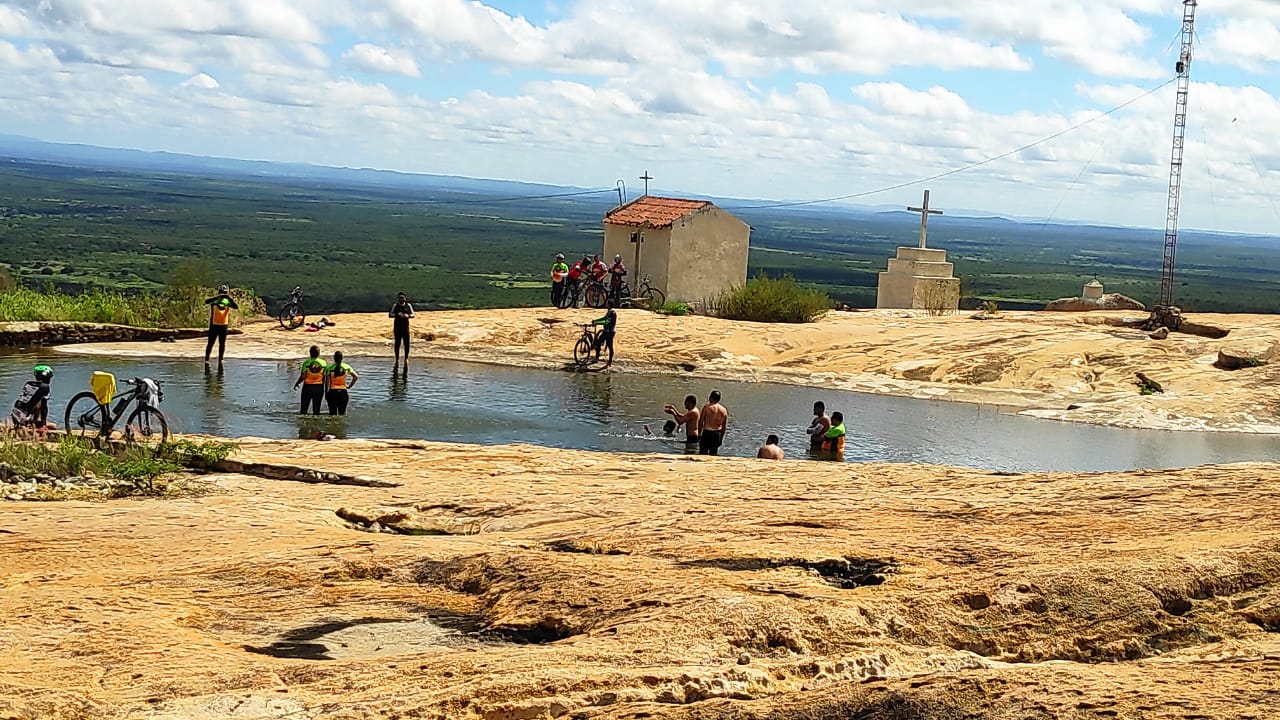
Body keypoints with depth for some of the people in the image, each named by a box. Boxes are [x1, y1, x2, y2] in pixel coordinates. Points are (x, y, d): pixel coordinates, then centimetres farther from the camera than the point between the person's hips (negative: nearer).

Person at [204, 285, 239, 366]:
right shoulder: (214, 300, -6)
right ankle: (206, 359, 7)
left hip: (224, 325, 3)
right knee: (210, 343, 0)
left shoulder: (227, 301, 1)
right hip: (214, 325, -3)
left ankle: (220, 360, 19)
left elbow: (236, 307, -12)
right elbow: (206, 302, -27)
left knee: (222, 344, 8)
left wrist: (230, 298, -24)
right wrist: (218, 297, -33)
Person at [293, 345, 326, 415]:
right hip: (319, 387, 2)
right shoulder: (323, 363, -4)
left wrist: (296, 384, 6)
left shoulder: (306, 363, -10)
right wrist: (322, 388, 11)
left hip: (307, 387, -2)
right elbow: (324, 378, -1)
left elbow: (302, 377, -10)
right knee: (316, 409, 8)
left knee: (303, 408, 8)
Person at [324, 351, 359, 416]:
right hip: (343, 392, 2)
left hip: (332, 392, -2)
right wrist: (349, 386, 4)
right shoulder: (347, 367, -1)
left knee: (332, 413, 5)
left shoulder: (329, 368, -6)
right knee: (342, 413, 8)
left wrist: (326, 393, 2)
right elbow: (356, 377, -5)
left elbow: (327, 382, -6)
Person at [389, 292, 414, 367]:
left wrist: (408, 315, -16)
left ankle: (406, 359, 12)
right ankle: (397, 360, 13)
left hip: (405, 327, 1)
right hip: (397, 327, -1)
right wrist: (397, 314, -21)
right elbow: (390, 315, -3)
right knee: (397, 343, 4)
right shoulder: (395, 306, 1)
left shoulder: (408, 306, 4)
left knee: (407, 343, -2)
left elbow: (413, 315, 7)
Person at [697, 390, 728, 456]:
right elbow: (724, 427, 9)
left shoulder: (707, 407, -7)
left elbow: (701, 422, -6)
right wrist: (721, 438, 18)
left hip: (707, 433, -5)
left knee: (703, 454, -1)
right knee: (714, 454, 12)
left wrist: (699, 434, 2)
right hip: (717, 434, 5)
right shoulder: (724, 410, 5)